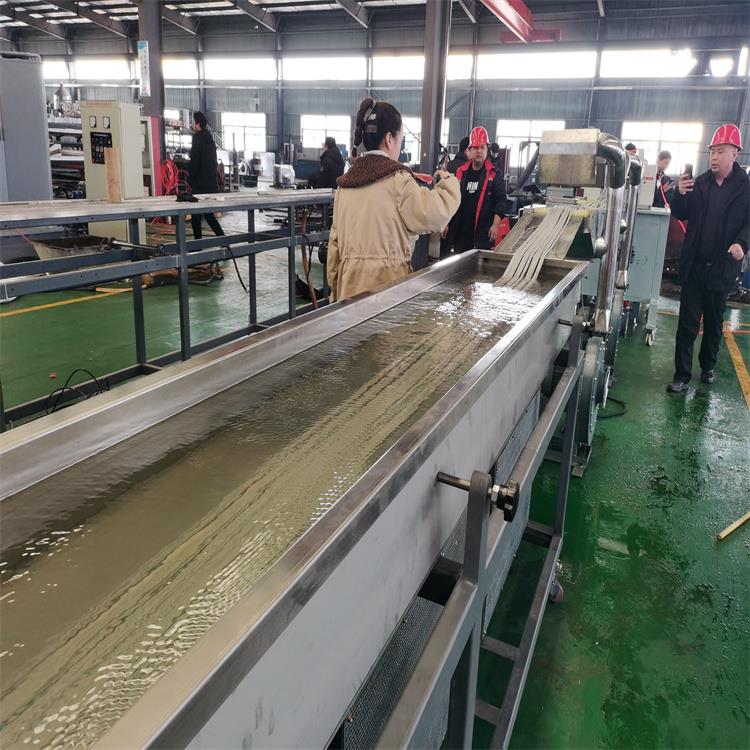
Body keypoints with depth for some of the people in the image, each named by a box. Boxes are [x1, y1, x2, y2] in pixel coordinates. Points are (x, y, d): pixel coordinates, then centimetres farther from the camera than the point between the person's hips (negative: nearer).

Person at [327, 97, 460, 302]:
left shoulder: (345, 183, 13)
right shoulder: (397, 179, -6)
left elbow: (335, 240, 15)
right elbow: (434, 216, -12)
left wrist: (335, 287, 22)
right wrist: (448, 183, 6)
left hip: (350, 283, 6)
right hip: (387, 280, -6)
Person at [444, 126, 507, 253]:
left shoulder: (494, 174, 1)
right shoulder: (461, 172, 10)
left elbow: (500, 201, -5)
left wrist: (495, 225, -16)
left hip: (483, 231, -4)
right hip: (461, 230, 4)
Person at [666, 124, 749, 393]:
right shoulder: (699, 183, 3)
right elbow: (681, 214, 6)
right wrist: (680, 194, -15)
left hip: (722, 267, -1)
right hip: (694, 264, 1)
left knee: (714, 322, 14)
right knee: (687, 322, 0)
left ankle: (708, 366, 33)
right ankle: (682, 375, 4)